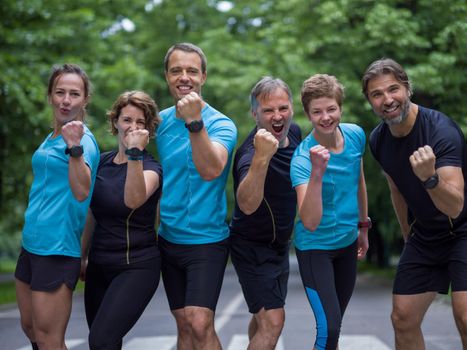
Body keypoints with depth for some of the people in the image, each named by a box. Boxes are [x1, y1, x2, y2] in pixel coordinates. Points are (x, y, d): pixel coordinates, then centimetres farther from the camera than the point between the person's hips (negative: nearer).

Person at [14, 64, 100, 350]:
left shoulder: (83, 139, -14)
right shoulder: (51, 137, 12)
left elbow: (82, 193, -28)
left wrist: (74, 147, -40)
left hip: (58, 249, -9)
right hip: (32, 243, 9)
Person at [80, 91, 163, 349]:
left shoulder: (151, 168, -9)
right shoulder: (102, 162, 8)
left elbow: (134, 200, -32)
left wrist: (135, 153, -40)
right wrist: (83, 257, 23)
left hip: (136, 267, -6)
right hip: (99, 267, 6)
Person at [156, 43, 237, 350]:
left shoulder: (221, 124, -12)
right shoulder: (160, 121, 4)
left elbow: (211, 170, -32)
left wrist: (195, 122, -43)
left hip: (206, 240, -5)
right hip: (168, 239, 5)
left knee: (200, 324, -16)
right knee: (184, 325, 10)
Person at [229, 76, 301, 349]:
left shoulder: (294, 132, -5)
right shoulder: (250, 153, -31)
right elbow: (247, 205, -51)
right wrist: (261, 158, -64)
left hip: (279, 244, 8)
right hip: (253, 247, -8)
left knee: (265, 316, 23)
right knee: (272, 322, -16)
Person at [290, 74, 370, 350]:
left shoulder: (356, 135, -8)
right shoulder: (302, 159, -25)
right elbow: (310, 223, -36)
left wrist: (363, 226, 19)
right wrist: (317, 173, -45)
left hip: (348, 243, 6)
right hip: (315, 247, -6)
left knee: (336, 323, 16)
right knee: (329, 328, -14)